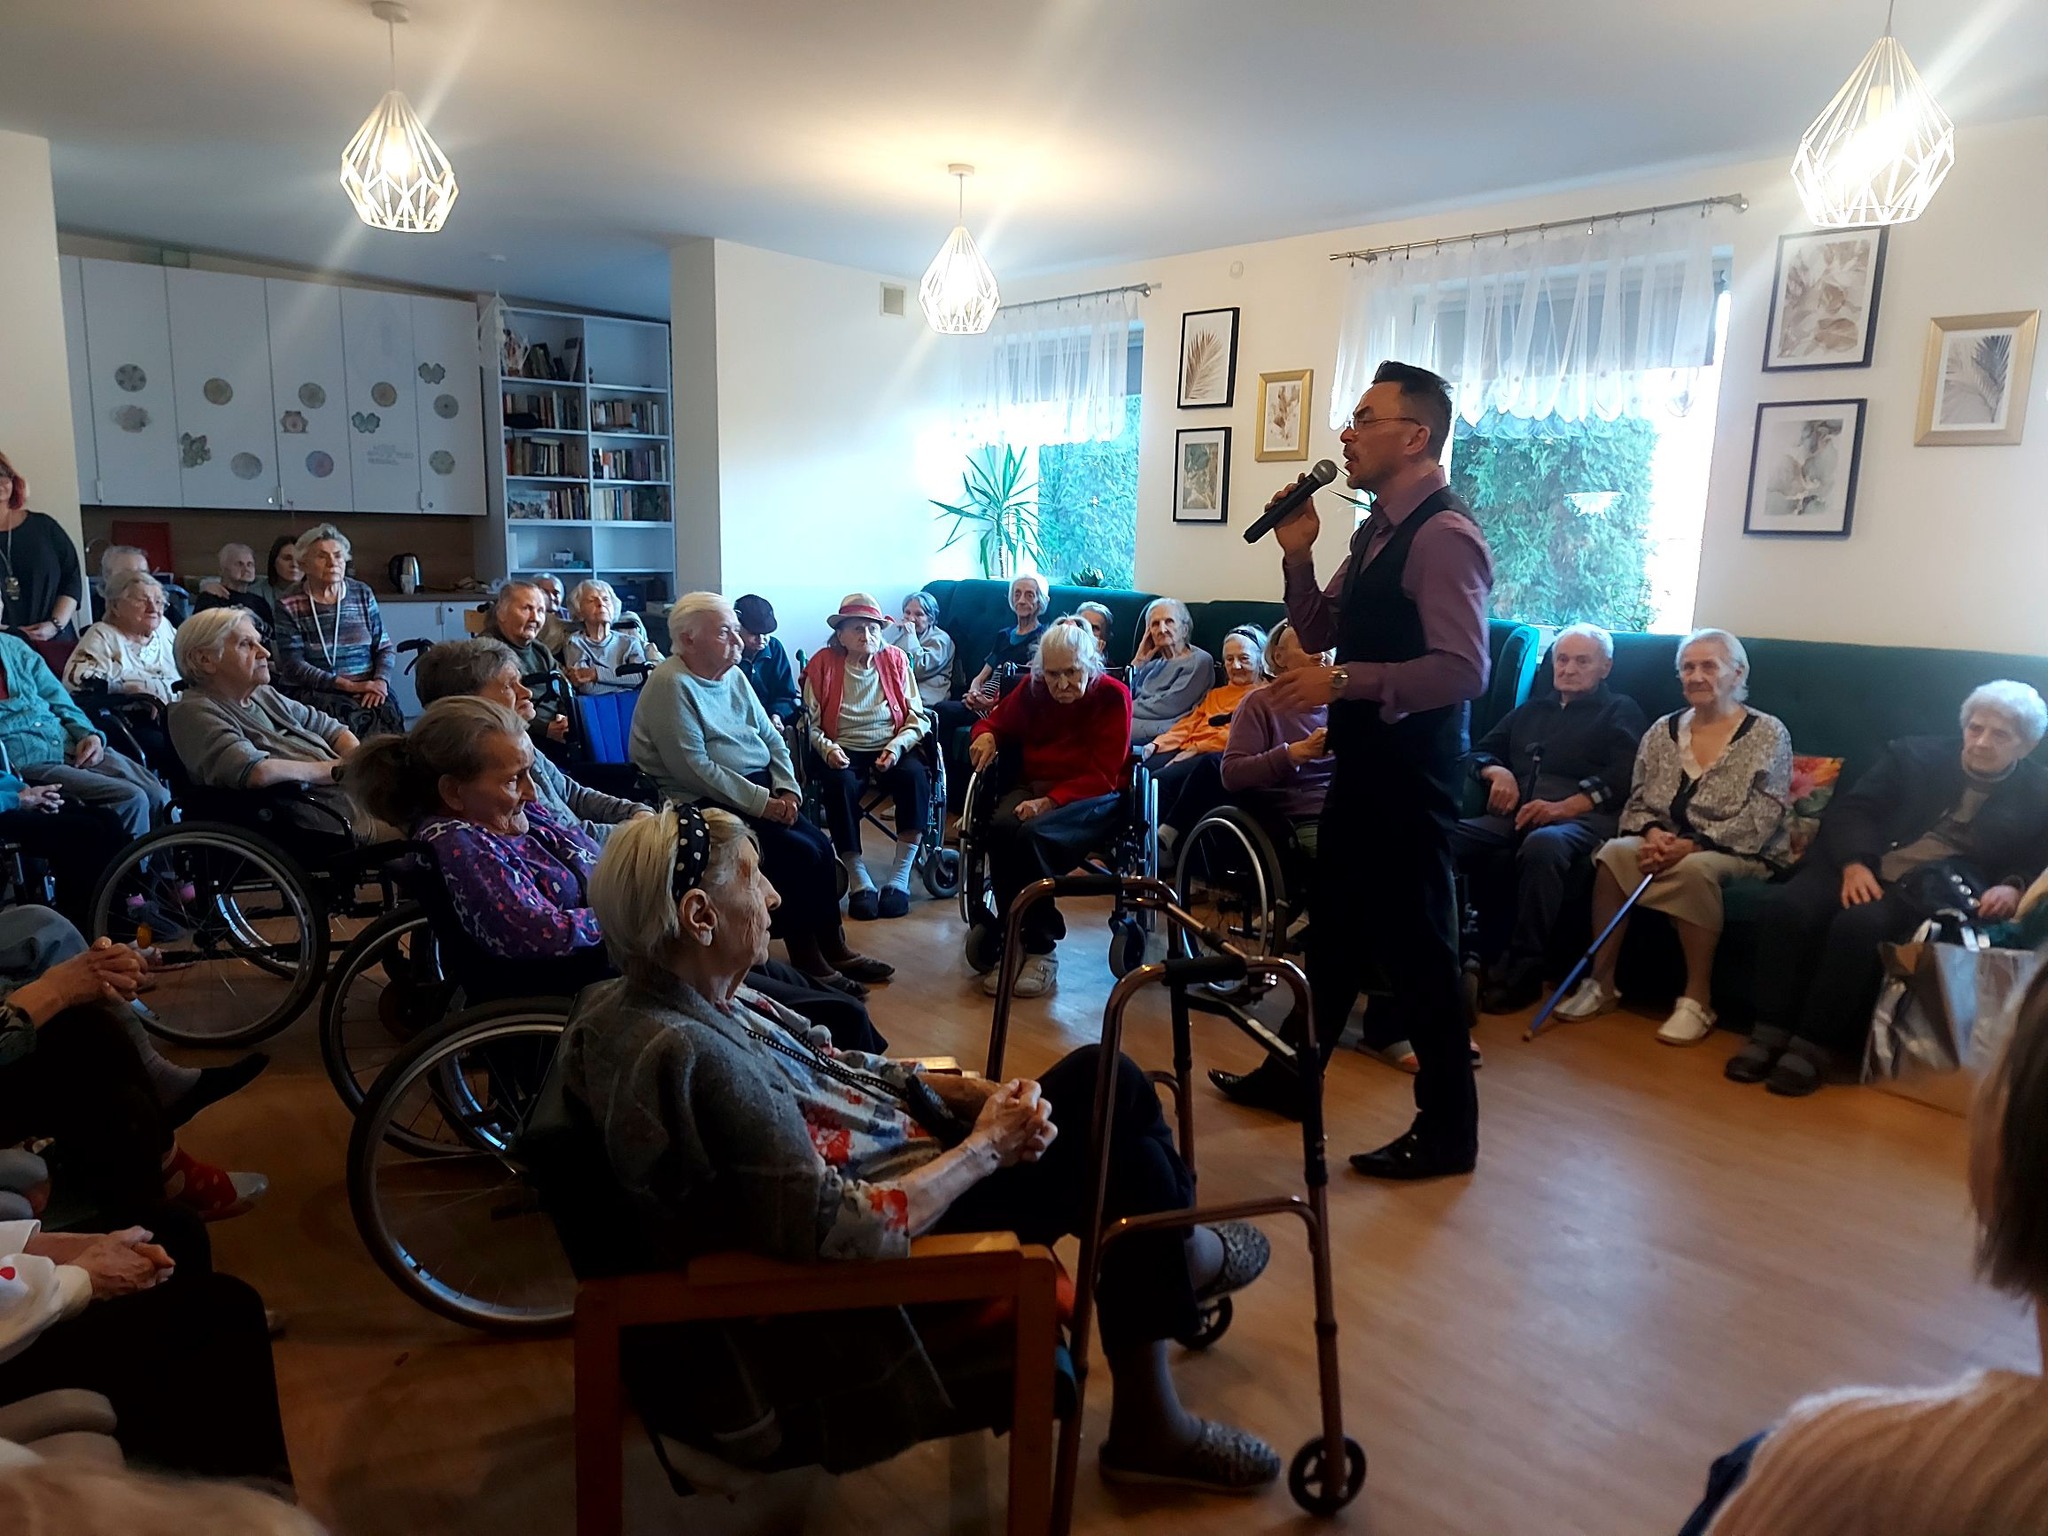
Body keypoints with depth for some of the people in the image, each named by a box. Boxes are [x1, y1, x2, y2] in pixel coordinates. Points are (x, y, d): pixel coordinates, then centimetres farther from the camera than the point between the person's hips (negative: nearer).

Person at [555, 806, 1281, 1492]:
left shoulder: (681, 996, -1)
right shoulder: (690, 1057, -32)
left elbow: (830, 1070, 6)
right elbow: (846, 1233, -31)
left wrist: (978, 1093, -7)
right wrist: (987, 1146, -18)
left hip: (886, 1166, 9)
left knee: (1106, 1077, 5)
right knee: (1118, 1152, -6)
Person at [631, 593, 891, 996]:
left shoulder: (734, 676, 11)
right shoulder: (671, 685, -14)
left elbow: (772, 739, 13)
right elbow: (694, 770, -21)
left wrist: (786, 789, -5)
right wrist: (762, 803, -21)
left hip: (760, 790, 8)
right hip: (706, 805, -8)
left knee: (821, 846, -7)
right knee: (799, 853, -19)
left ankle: (834, 948, 6)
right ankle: (807, 961, -5)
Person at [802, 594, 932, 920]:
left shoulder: (895, 660, 6)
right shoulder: (823, 665, 2)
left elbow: (917, 718, 4)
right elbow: (810, 724, 2)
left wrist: (897, 746, -14)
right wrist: (827, 747, -17)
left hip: (890, 749, 2)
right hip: (843, 753, -2)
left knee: (915, 777, -30)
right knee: (840, 784, -35)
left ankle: (899, 879, -26)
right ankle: (859, 881, -26)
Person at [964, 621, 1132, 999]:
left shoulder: (1112, 695, -6)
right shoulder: (1032, 690, 7)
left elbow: (1102, 776, -11)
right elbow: (997, 721, 22)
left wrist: (1051, 801, -25)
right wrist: (986, 736, -4)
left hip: (1092, 797, -4)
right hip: (1032, 787, 4)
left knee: (1032, 834, -35)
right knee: (1001, 826, -32)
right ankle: (1022, 939, -23)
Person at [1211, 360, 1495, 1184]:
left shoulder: (1444, 536, -18)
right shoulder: (1378, 530, 12)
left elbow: (1463, 670, -26)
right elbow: (1322, 634, 16)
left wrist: (1343, 682, -27)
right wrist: (1297, 555, 2)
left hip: (1410, 774, -10)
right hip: (1360, 764, 10)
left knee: (1418, 946, 1)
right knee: (1334, 928, 20)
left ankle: (1447, 1132, 17)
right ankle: (1289, 1077, 37)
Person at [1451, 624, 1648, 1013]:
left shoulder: (1620, 711, 17)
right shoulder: (1530, 711, 33)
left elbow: (1621, 778, 0)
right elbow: (1481, 751, 29)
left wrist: (1563, 807, -16)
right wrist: (1497, 771, 4)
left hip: (1580, 819, -4)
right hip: (1516, 817, 4)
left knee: (1543, 845, -41)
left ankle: (1521, 970, -34)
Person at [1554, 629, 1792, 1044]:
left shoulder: (1768, 734, -3)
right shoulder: (1662, 731, 10)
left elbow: (1760, 821, -12)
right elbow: (1637, 802, 8)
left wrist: (1692, 845, -23)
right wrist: (1653, 834, -15)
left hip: (1738, 854, -4)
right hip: (1667, 845, 4)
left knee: (1694, 868, -37)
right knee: (1614, 853, -28)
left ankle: (1698, 1000, -25)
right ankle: (1601, 982, -19)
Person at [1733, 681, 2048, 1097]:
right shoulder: (1914, 755, 14)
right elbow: (1851, 810, 6)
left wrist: (2014, 888, -16)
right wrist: (1853, 863, -13)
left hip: (1932, 890, -2)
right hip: (1865, 868, 3)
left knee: (1859, 923, -35)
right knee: (1788, 906, -28)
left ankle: (1814, 1045, -25)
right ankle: (1770, 1031, -20)